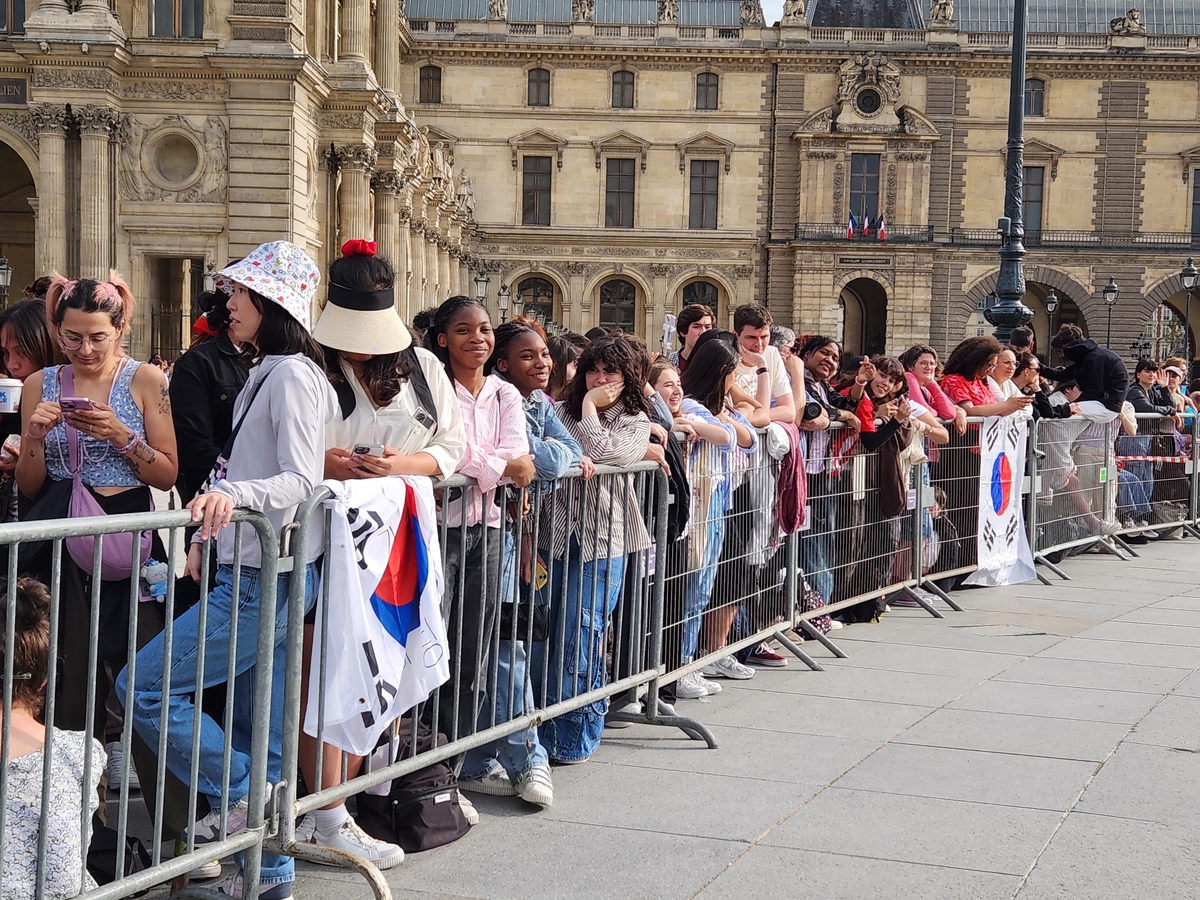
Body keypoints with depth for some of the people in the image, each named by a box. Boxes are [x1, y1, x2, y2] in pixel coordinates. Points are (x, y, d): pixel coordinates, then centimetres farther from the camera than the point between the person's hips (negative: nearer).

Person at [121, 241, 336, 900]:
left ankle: (238, 798, -1)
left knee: (146, 685, -12)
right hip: (253, 570, 10)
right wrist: (209, 535, 17)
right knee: (261, 737, 13)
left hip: (268, 576, -10)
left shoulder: (293, 375, -13)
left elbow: (301, 480, -22)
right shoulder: (264, 374, 18)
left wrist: (234, 494, -37)